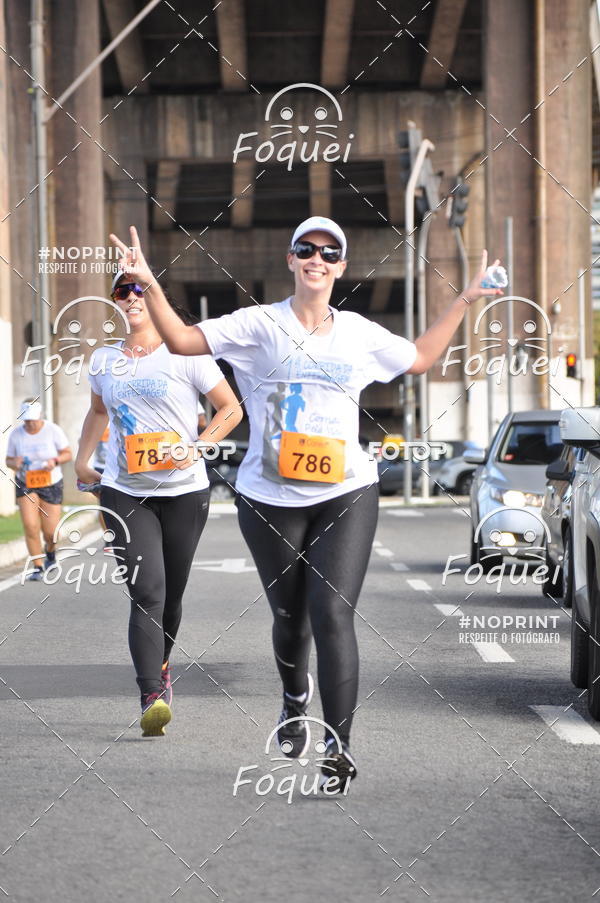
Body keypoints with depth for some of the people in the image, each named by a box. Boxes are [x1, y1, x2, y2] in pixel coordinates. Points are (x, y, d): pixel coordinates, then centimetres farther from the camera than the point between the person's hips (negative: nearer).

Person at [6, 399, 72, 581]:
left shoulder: (53, 430, -12)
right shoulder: (16, 434, -8)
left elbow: (68, 454, -3)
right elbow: (8, 461, 3)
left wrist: (55, 461, -24)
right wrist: (14, 463, -21)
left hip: (50, 484, -1)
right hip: (25, 484, 1)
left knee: (50, 532, -1)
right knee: (30, 526, -16)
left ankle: (50, 551, 36)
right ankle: (37, 567, -5)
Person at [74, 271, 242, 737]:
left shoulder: (184, 354, -3)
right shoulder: (104, 361, 9)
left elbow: (232, 409, 0)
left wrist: (196, 448, -13)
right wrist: (82, 461, 20)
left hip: (184, 492, -1)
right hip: (125, 493, 1)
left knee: (171, 594, 10)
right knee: (147, 594, -14)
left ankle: (161, 667, 37)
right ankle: (152, 697, -21)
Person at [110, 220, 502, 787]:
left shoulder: (361, 333, 12)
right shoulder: (258, 325, 2)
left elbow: (419, 358, 28)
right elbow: (181, 340, -3)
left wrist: (464, 302, 26)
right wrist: (148, 285, -16)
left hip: (346, 496, 0)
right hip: (271, 500, 0)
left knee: (332, 613, -14)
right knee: (289, 614, 11)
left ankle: (339, 747, -12)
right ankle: (295, 699, 44)